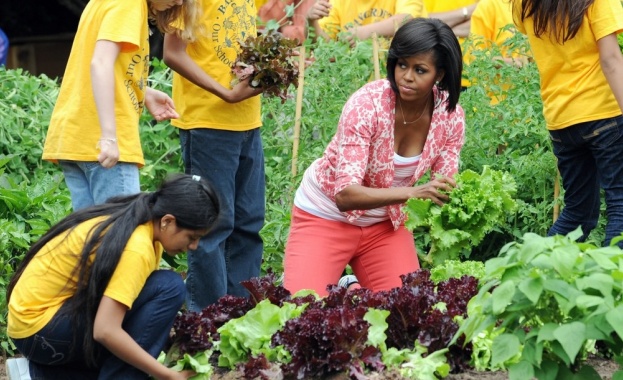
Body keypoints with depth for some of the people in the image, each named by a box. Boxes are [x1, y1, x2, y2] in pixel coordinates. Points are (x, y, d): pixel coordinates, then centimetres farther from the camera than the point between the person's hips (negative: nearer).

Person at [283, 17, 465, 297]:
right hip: (327, 215, -4)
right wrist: (414, 192, -49)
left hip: (385, 222, 4)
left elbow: (445, 190, -9)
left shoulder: (451, 116, -15)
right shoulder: (367, 104, -29)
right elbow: (345, 195, -35)